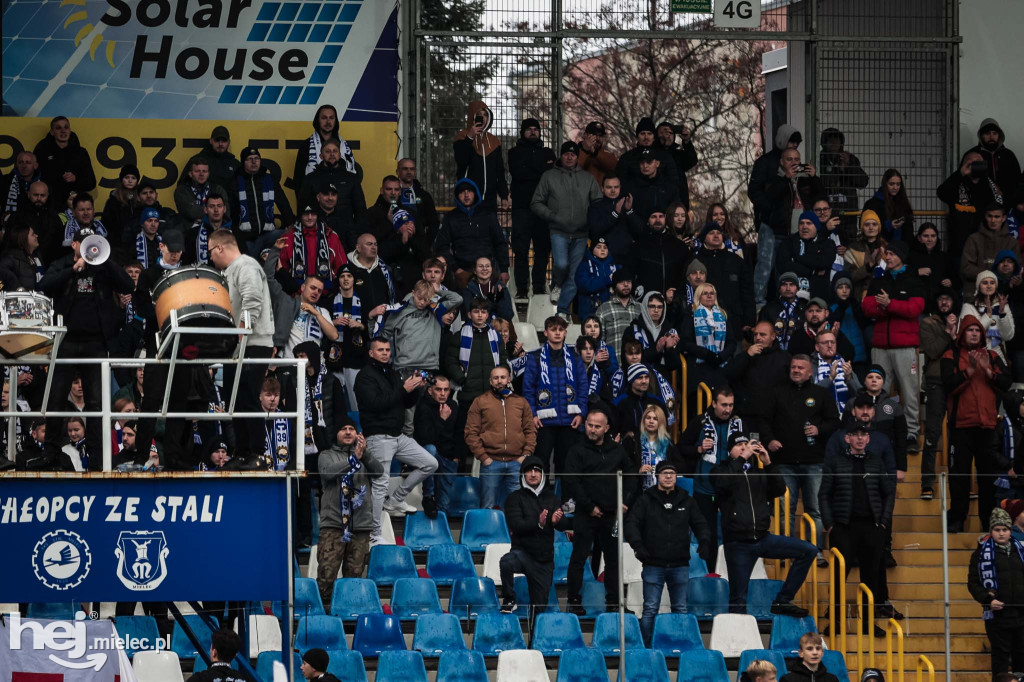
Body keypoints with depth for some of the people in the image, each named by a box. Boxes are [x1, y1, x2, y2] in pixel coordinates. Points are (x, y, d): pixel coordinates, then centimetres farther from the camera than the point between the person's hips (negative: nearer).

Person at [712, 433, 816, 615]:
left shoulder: (758, 473, 17)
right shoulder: (721, 471, 6)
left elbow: (779, 490, 5)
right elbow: (723, 483, -17)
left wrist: (768, 463, -5)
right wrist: (742, 459, -17)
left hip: (763, 538, 4)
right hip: (738, 544, -4)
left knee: (809, 551, -10)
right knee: (738, 600, -3)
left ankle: (782, 601, -7)